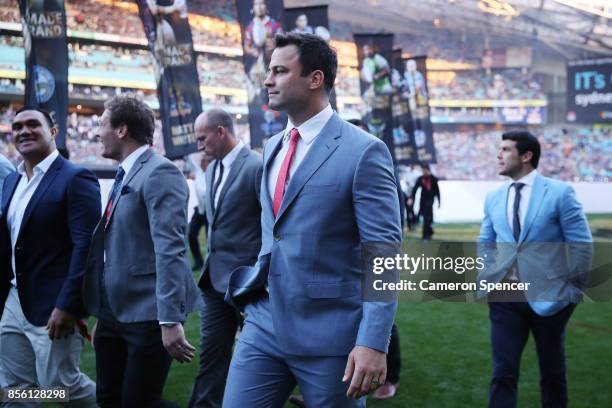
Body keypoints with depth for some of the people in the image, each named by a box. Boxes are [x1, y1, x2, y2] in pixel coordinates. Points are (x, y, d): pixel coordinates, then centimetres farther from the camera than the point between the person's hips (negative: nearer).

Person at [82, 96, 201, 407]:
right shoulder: (124, 176, 15)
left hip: (146, 315, -9)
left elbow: (170, 250, -22)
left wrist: (170, 320, -27)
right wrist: (99, 313, 20)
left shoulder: (160, 173, -13)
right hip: (113, 313, 9)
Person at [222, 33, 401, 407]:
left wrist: (374, 342, -20)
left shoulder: (363, 151, -11)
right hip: (265, 323, 6)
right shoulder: (273, 147, 13)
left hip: (330, 333, -6)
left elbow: (384, 252, -14)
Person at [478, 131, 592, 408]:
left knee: (552, 372, 12)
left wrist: (574, 290, -5)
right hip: (504, 297, 3)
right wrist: (484, 283, 7)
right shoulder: (493, 198, 8)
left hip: (548, 296, -3)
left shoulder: (559, 192, -6)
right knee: (503, 372, 0)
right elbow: (485, 246, 18)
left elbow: (581, 245, -5)